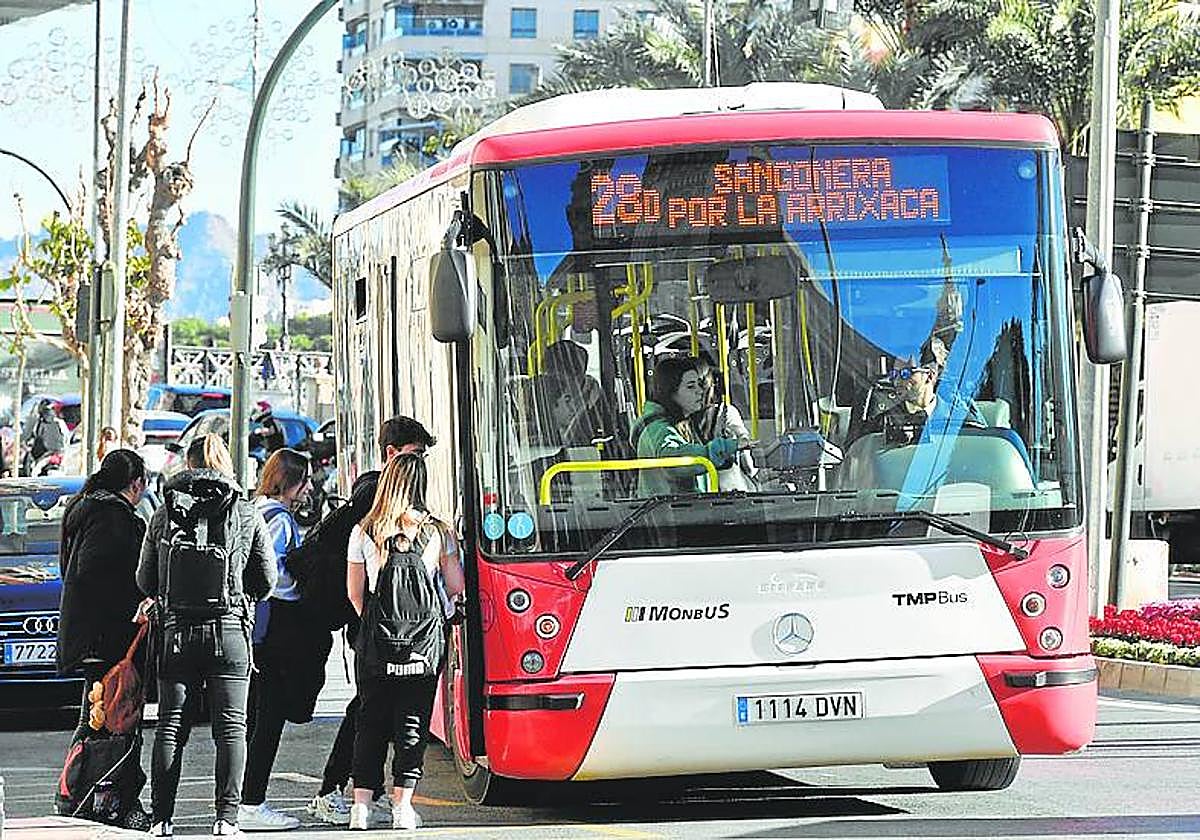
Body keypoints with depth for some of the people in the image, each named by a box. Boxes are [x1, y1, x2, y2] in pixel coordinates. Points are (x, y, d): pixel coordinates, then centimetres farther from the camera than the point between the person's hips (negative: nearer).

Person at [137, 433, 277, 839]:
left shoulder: (163, 515, 2)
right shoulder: (247, 516, -1)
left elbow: (145, 581, 7)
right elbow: (267, 580, 3)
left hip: (176, 632, 1)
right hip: (229, 631, -1)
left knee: (170, 726, 7)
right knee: (231, 726, 3)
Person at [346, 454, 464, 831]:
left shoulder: (364, 532, 1)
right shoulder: (437, 531, -1)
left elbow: (355, 593, 6)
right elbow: (456, 586, 4)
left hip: (375, 641, 1)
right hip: (425, 640, -1)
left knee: (371, 719, 8)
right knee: (413, 721, 4)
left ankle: (361, 804, 4)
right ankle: (402, 805, -1)